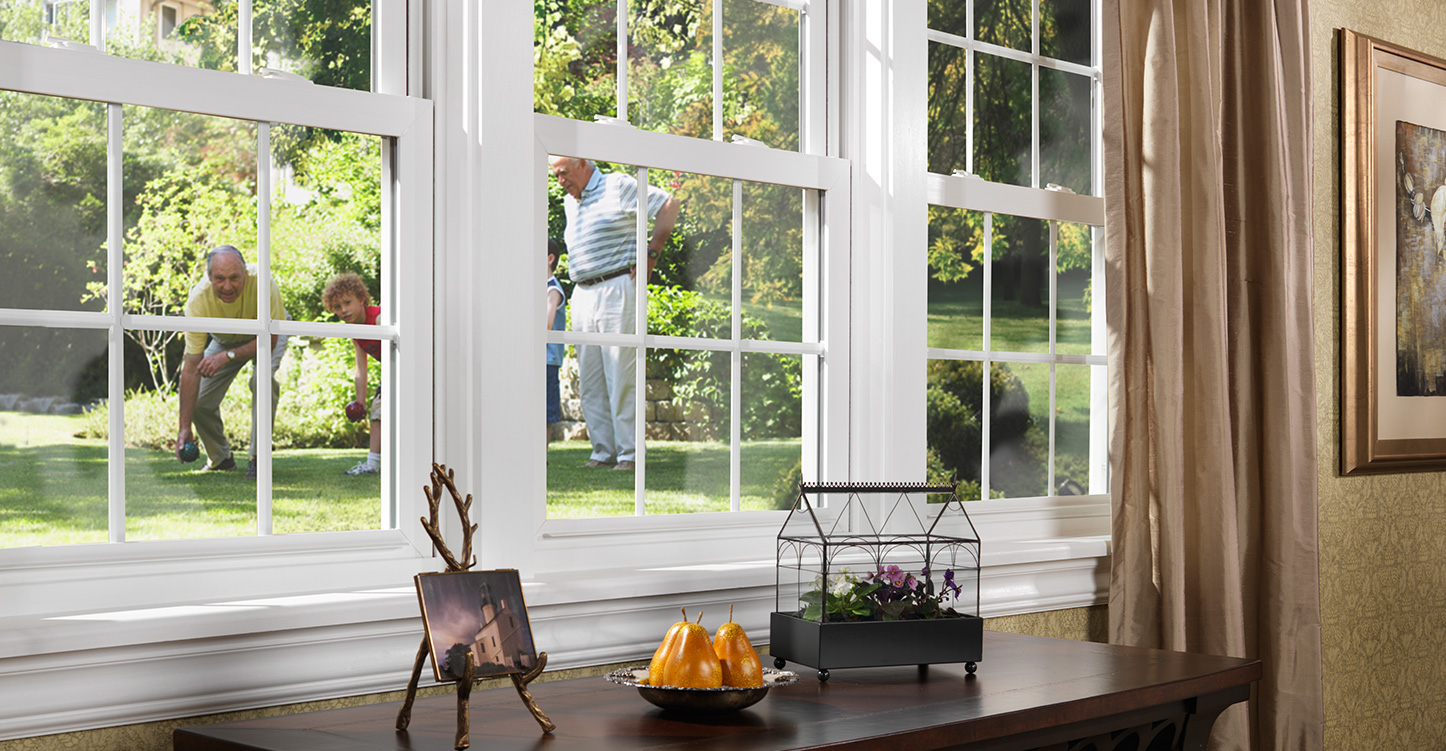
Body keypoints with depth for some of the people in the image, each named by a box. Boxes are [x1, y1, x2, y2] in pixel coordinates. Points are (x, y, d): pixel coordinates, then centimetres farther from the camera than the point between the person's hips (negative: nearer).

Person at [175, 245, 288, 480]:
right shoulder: (198, 300, -34)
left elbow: (269, 339, -29)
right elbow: (191, 367, -32)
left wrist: (228, 356, -44)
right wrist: (184, 428, -35)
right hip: (224, 338, 2)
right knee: (199, 400, -10)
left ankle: (257, 458, -17)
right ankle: (220, 458, 17)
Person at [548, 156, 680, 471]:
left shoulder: (618, 186, 0)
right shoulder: (569, 203, 20)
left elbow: (669, 204, 0)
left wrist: (651, 253, -4)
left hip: (617, 289, -7)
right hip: (582, 295, 7)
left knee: (621, 375, -9)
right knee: (589, 380, 3)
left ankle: (630, 453, -6)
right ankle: (603, 451, 8)